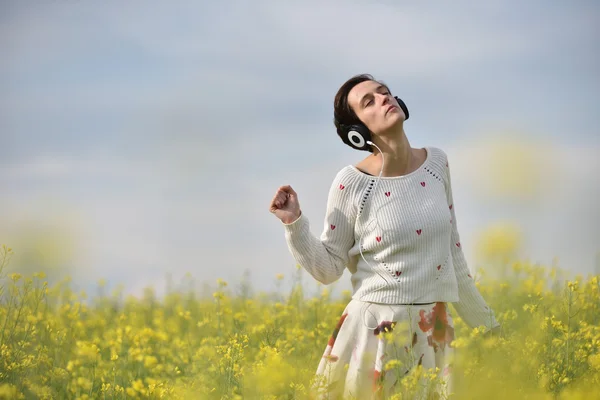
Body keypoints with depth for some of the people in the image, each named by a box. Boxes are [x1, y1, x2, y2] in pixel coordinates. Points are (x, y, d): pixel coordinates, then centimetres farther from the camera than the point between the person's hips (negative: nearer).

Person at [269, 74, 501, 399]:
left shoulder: (436, 162, 3)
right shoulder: (352, 184, -10)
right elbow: (329, 269, -1)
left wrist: (484, 321, 17)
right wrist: (294, 224, -16)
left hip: (434, 328, 4)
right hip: (376, 328, -4)